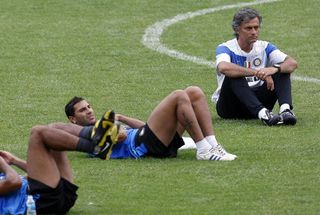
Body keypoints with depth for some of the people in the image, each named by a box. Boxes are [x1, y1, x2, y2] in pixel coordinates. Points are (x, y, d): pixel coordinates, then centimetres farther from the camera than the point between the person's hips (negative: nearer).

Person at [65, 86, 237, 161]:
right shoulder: (85, 133, 7)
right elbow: (121, 136, -11)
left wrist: (121, 118, 28)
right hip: (139, 144, -9)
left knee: (194, 92, -2)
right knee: (178, 96, -22)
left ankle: (212, 145, -13)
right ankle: (203, 150, -26)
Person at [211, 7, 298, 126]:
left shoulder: (264, 47, 5)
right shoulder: (226, 48, -8)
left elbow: (292, 63, -9)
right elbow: (223, 67, -33)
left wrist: (275, 69, -32)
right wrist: (257, 73, -38)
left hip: (257, 100, 4)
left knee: (282, 69, -12)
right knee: (234, 76, -32)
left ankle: (285, 110, -37)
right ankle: (263, 113, -49)